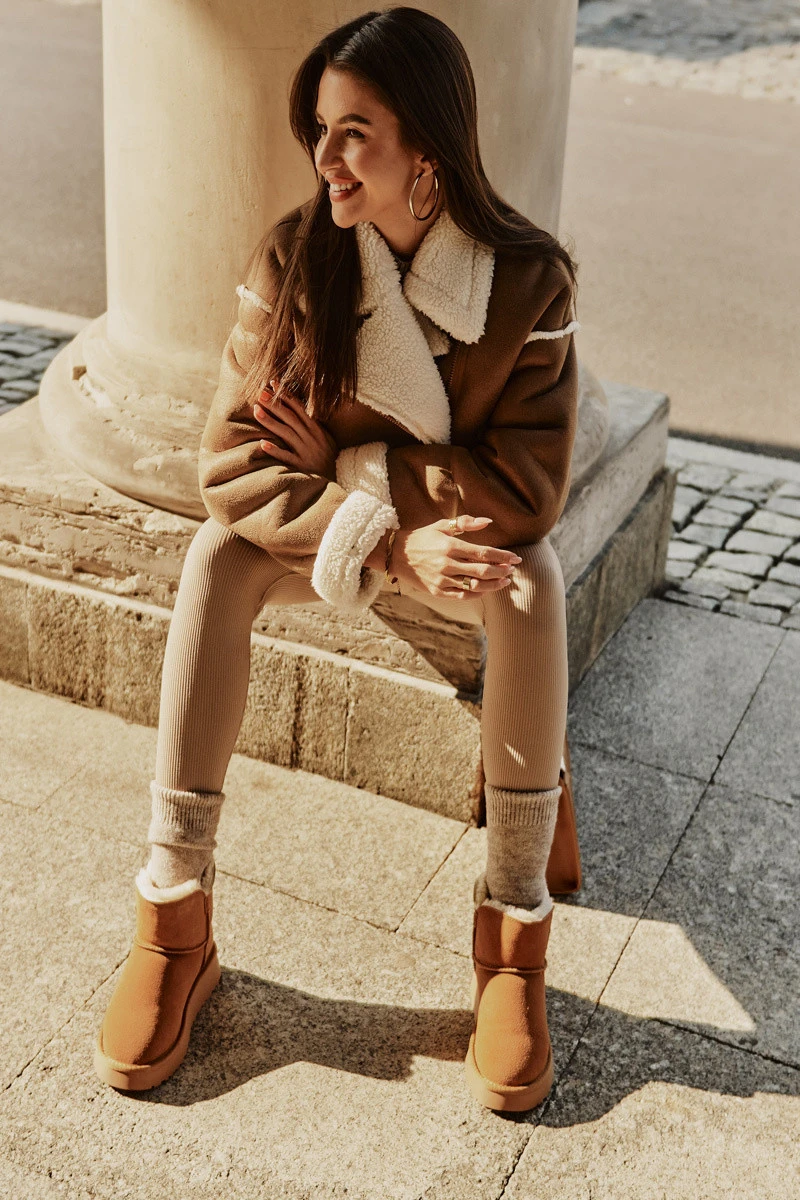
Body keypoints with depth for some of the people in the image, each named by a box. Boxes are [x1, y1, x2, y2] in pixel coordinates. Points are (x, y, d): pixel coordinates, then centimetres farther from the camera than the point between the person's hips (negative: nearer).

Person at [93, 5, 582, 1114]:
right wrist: (389, 539, -33)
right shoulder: (292, 259, -15)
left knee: (533, 580, -33)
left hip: (458, 538, -1)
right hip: (320, 542, 1)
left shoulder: (529, 277, -17)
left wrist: (346, 466, -22)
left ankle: (513, 936, -22)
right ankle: (174, 921, -23)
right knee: (218, 553, -29)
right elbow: (233, 465, -19)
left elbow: (529, 489, -20)